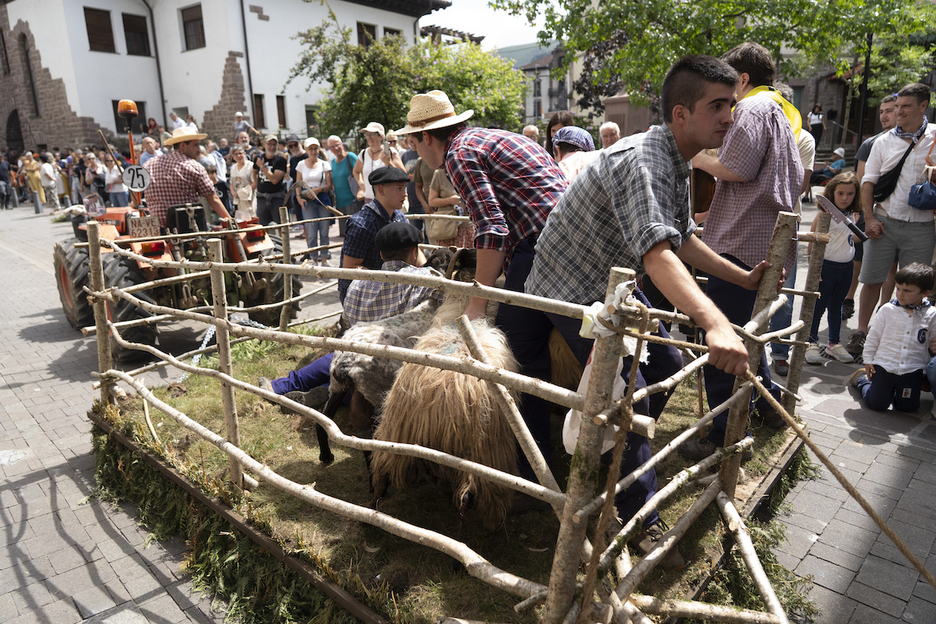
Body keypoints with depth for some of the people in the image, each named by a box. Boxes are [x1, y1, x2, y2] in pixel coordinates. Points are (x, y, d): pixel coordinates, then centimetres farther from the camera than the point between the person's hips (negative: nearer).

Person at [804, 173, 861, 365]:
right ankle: (812, 343, 11)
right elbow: (813, 241, -13)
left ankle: (835, 343, 26)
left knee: (837, 306, 16)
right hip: (826, 266, -6)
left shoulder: (852, 215, 8)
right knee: (818, 306, 0)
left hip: (846, 267, 7)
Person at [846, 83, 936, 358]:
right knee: (871, 280, 3)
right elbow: (868, 181, 7)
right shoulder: (884, 142, 8)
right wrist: (869, 218, -2)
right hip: (884, 221, 1)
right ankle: (861, 332, 17)